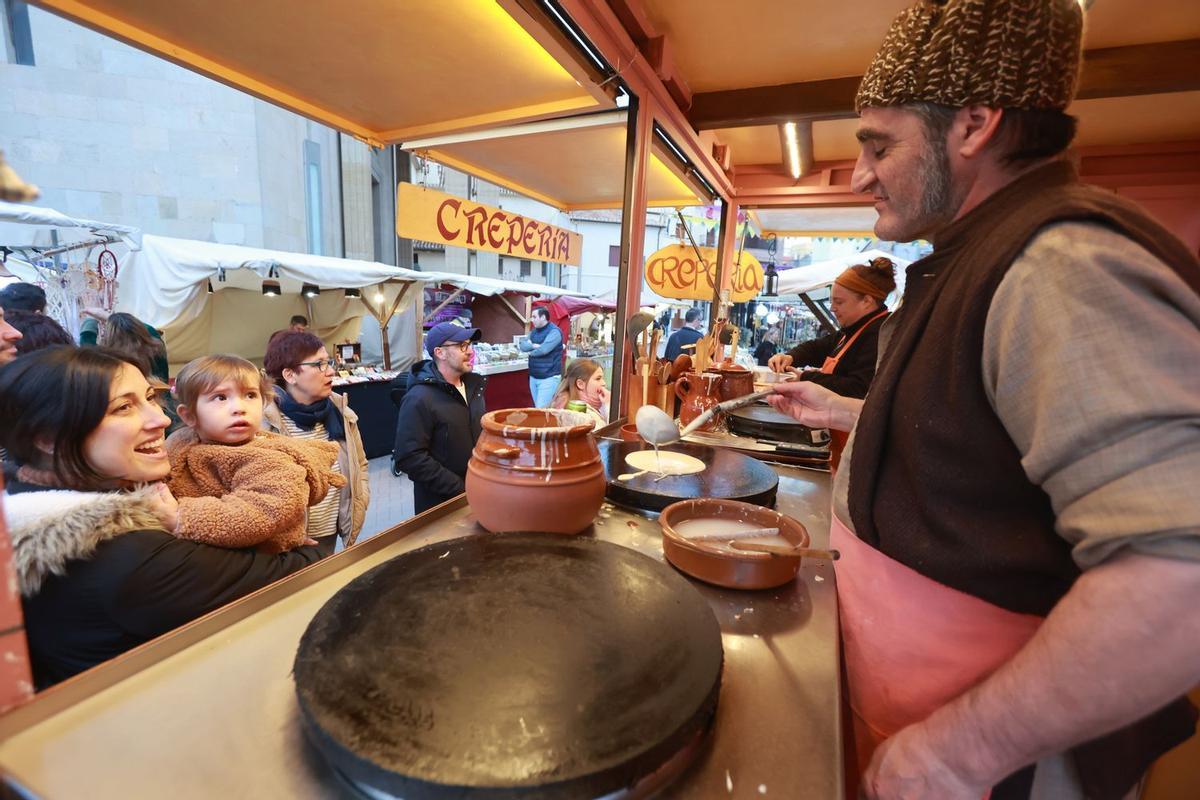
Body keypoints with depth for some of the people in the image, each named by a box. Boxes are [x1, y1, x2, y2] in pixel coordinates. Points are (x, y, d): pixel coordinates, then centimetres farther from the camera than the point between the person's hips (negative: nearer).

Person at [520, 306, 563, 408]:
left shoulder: (554, 331, -13)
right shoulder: (534, 331, 13)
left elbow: (543, 349, -24)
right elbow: (523, 345, 3)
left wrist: (531, 351, -4)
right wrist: (533, 345, -17)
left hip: (549, 378, -8)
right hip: (533, 377, 8)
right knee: (537, 408, 14)